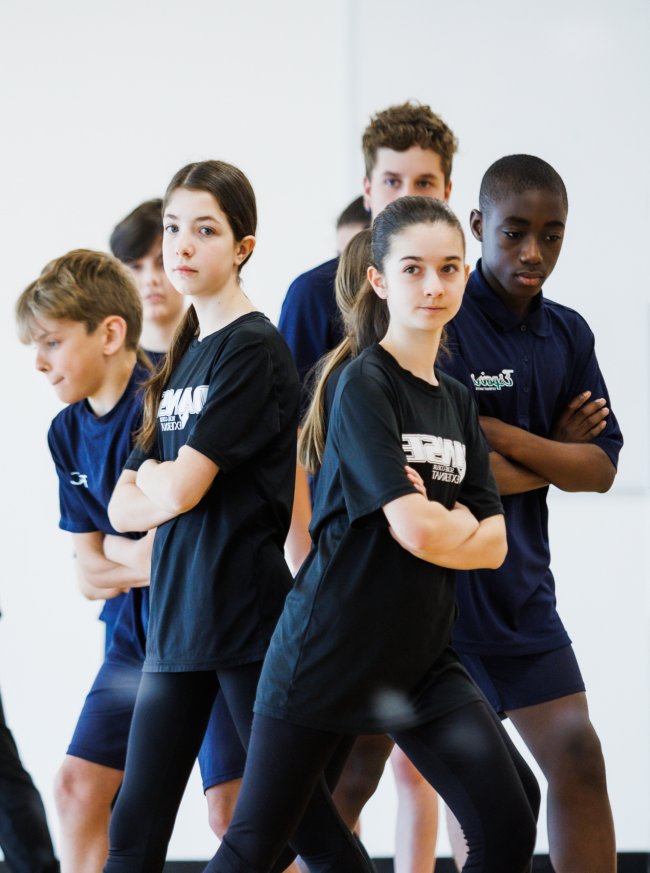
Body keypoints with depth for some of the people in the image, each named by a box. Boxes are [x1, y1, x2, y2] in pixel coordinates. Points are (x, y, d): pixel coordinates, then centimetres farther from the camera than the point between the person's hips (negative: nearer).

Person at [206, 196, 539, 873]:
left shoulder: (457, 404, 11)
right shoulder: (364, 384, -11)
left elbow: (494, 545, 4)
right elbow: (416, 530, -20)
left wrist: (436, 521, -12)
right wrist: (462, 522, 0)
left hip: (421, 659, 7)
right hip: (325, 656, -6)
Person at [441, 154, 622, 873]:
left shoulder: (567, 335, 8)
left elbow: (601, 468, 2)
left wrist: (509, 439, -14)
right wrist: (554, 452, -7)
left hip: (518, 587, 6)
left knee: (577, 759, 4)